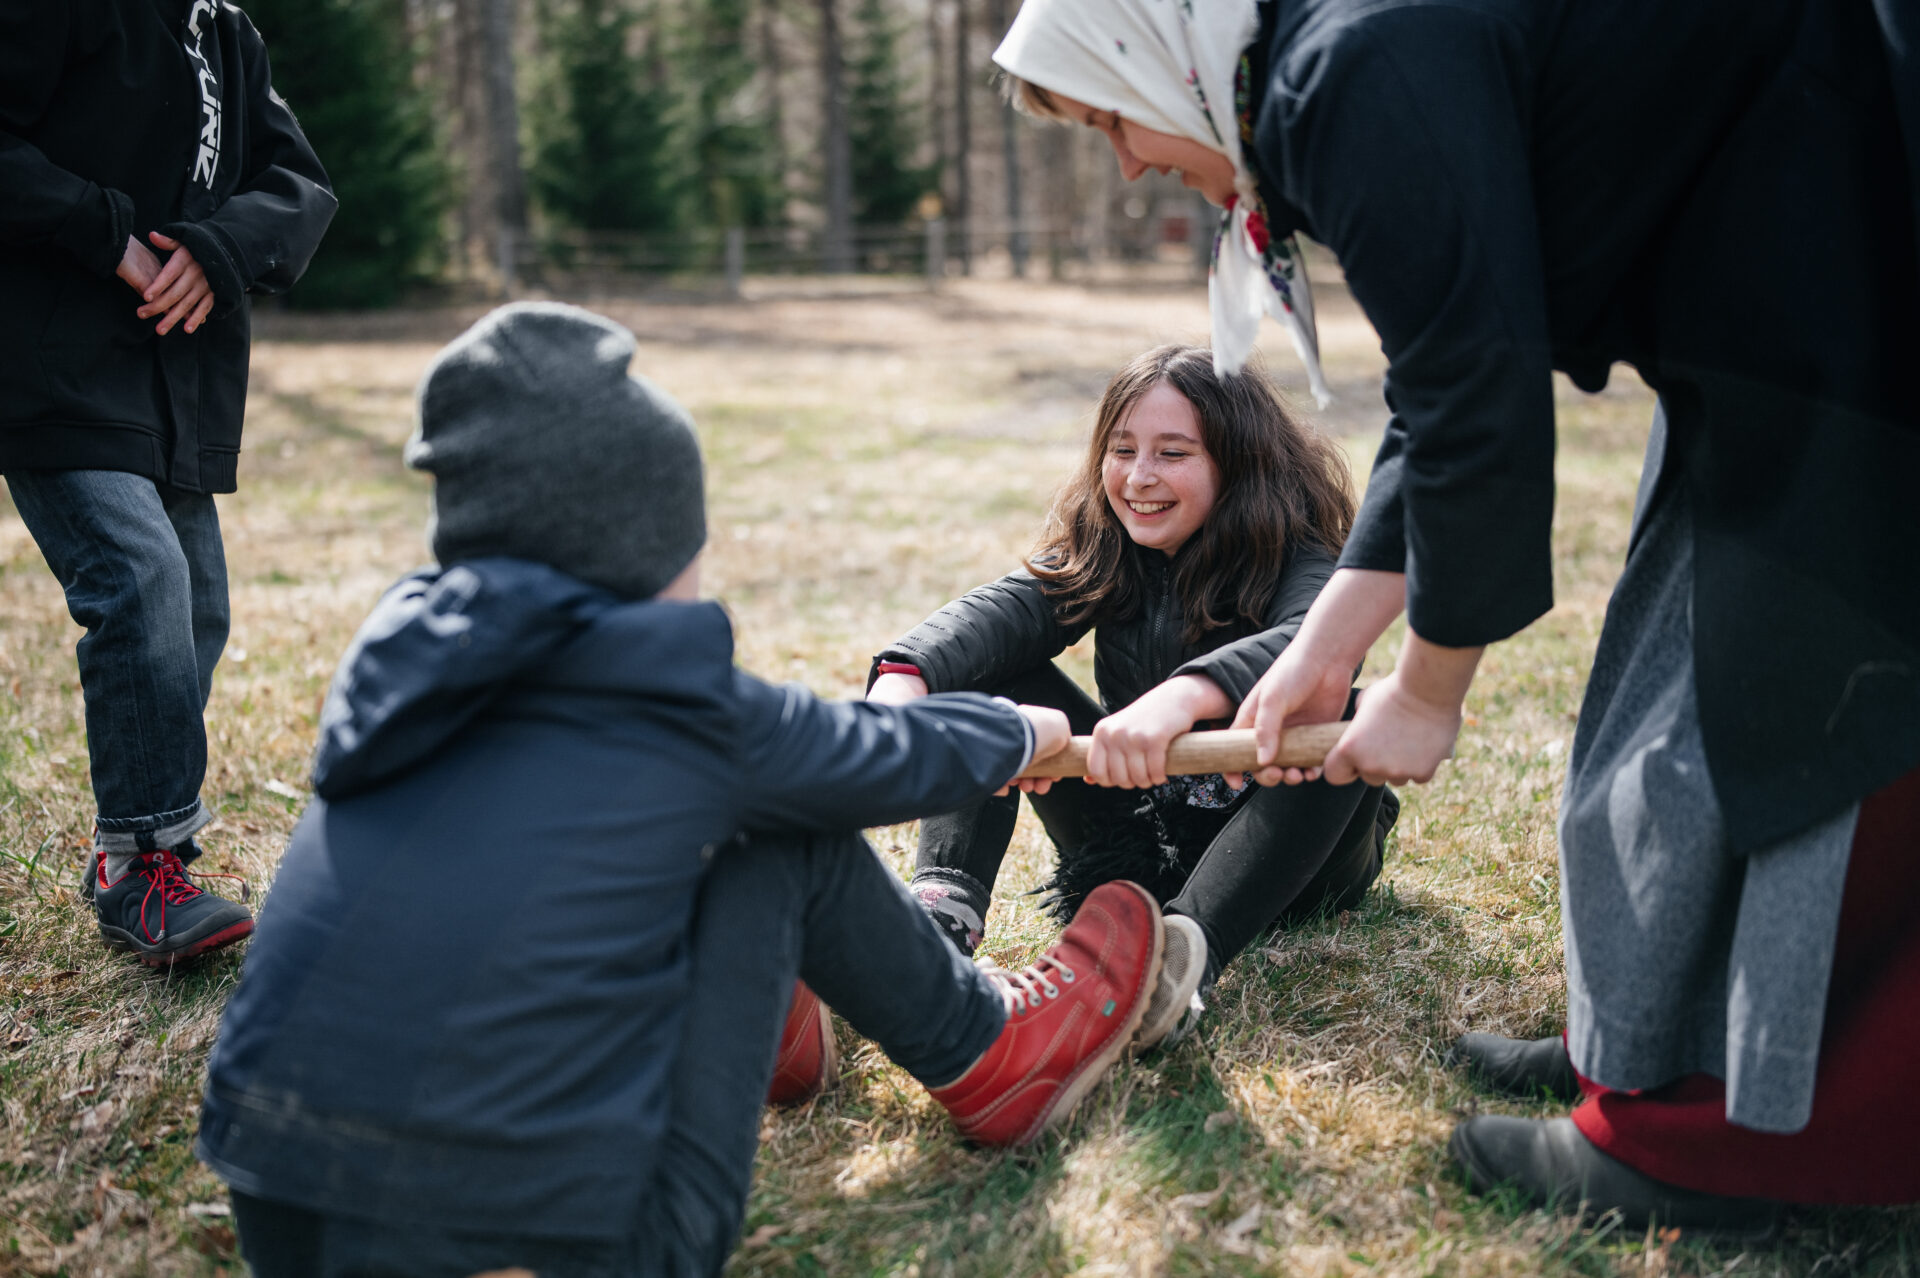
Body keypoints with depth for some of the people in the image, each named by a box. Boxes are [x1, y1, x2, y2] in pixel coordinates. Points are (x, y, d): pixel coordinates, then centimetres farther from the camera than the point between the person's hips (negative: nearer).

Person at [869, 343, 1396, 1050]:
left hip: (1280, 855, -4)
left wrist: (1181, 697, -61)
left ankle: (1185, 953, -53)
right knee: (987, 675, -11)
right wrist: (904, 677, -45)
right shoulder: (1102, 555, -2)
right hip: (1137, 840, 4)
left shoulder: (1293, 559, -15)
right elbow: (998, 610, -22)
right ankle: (941, 915, -34)